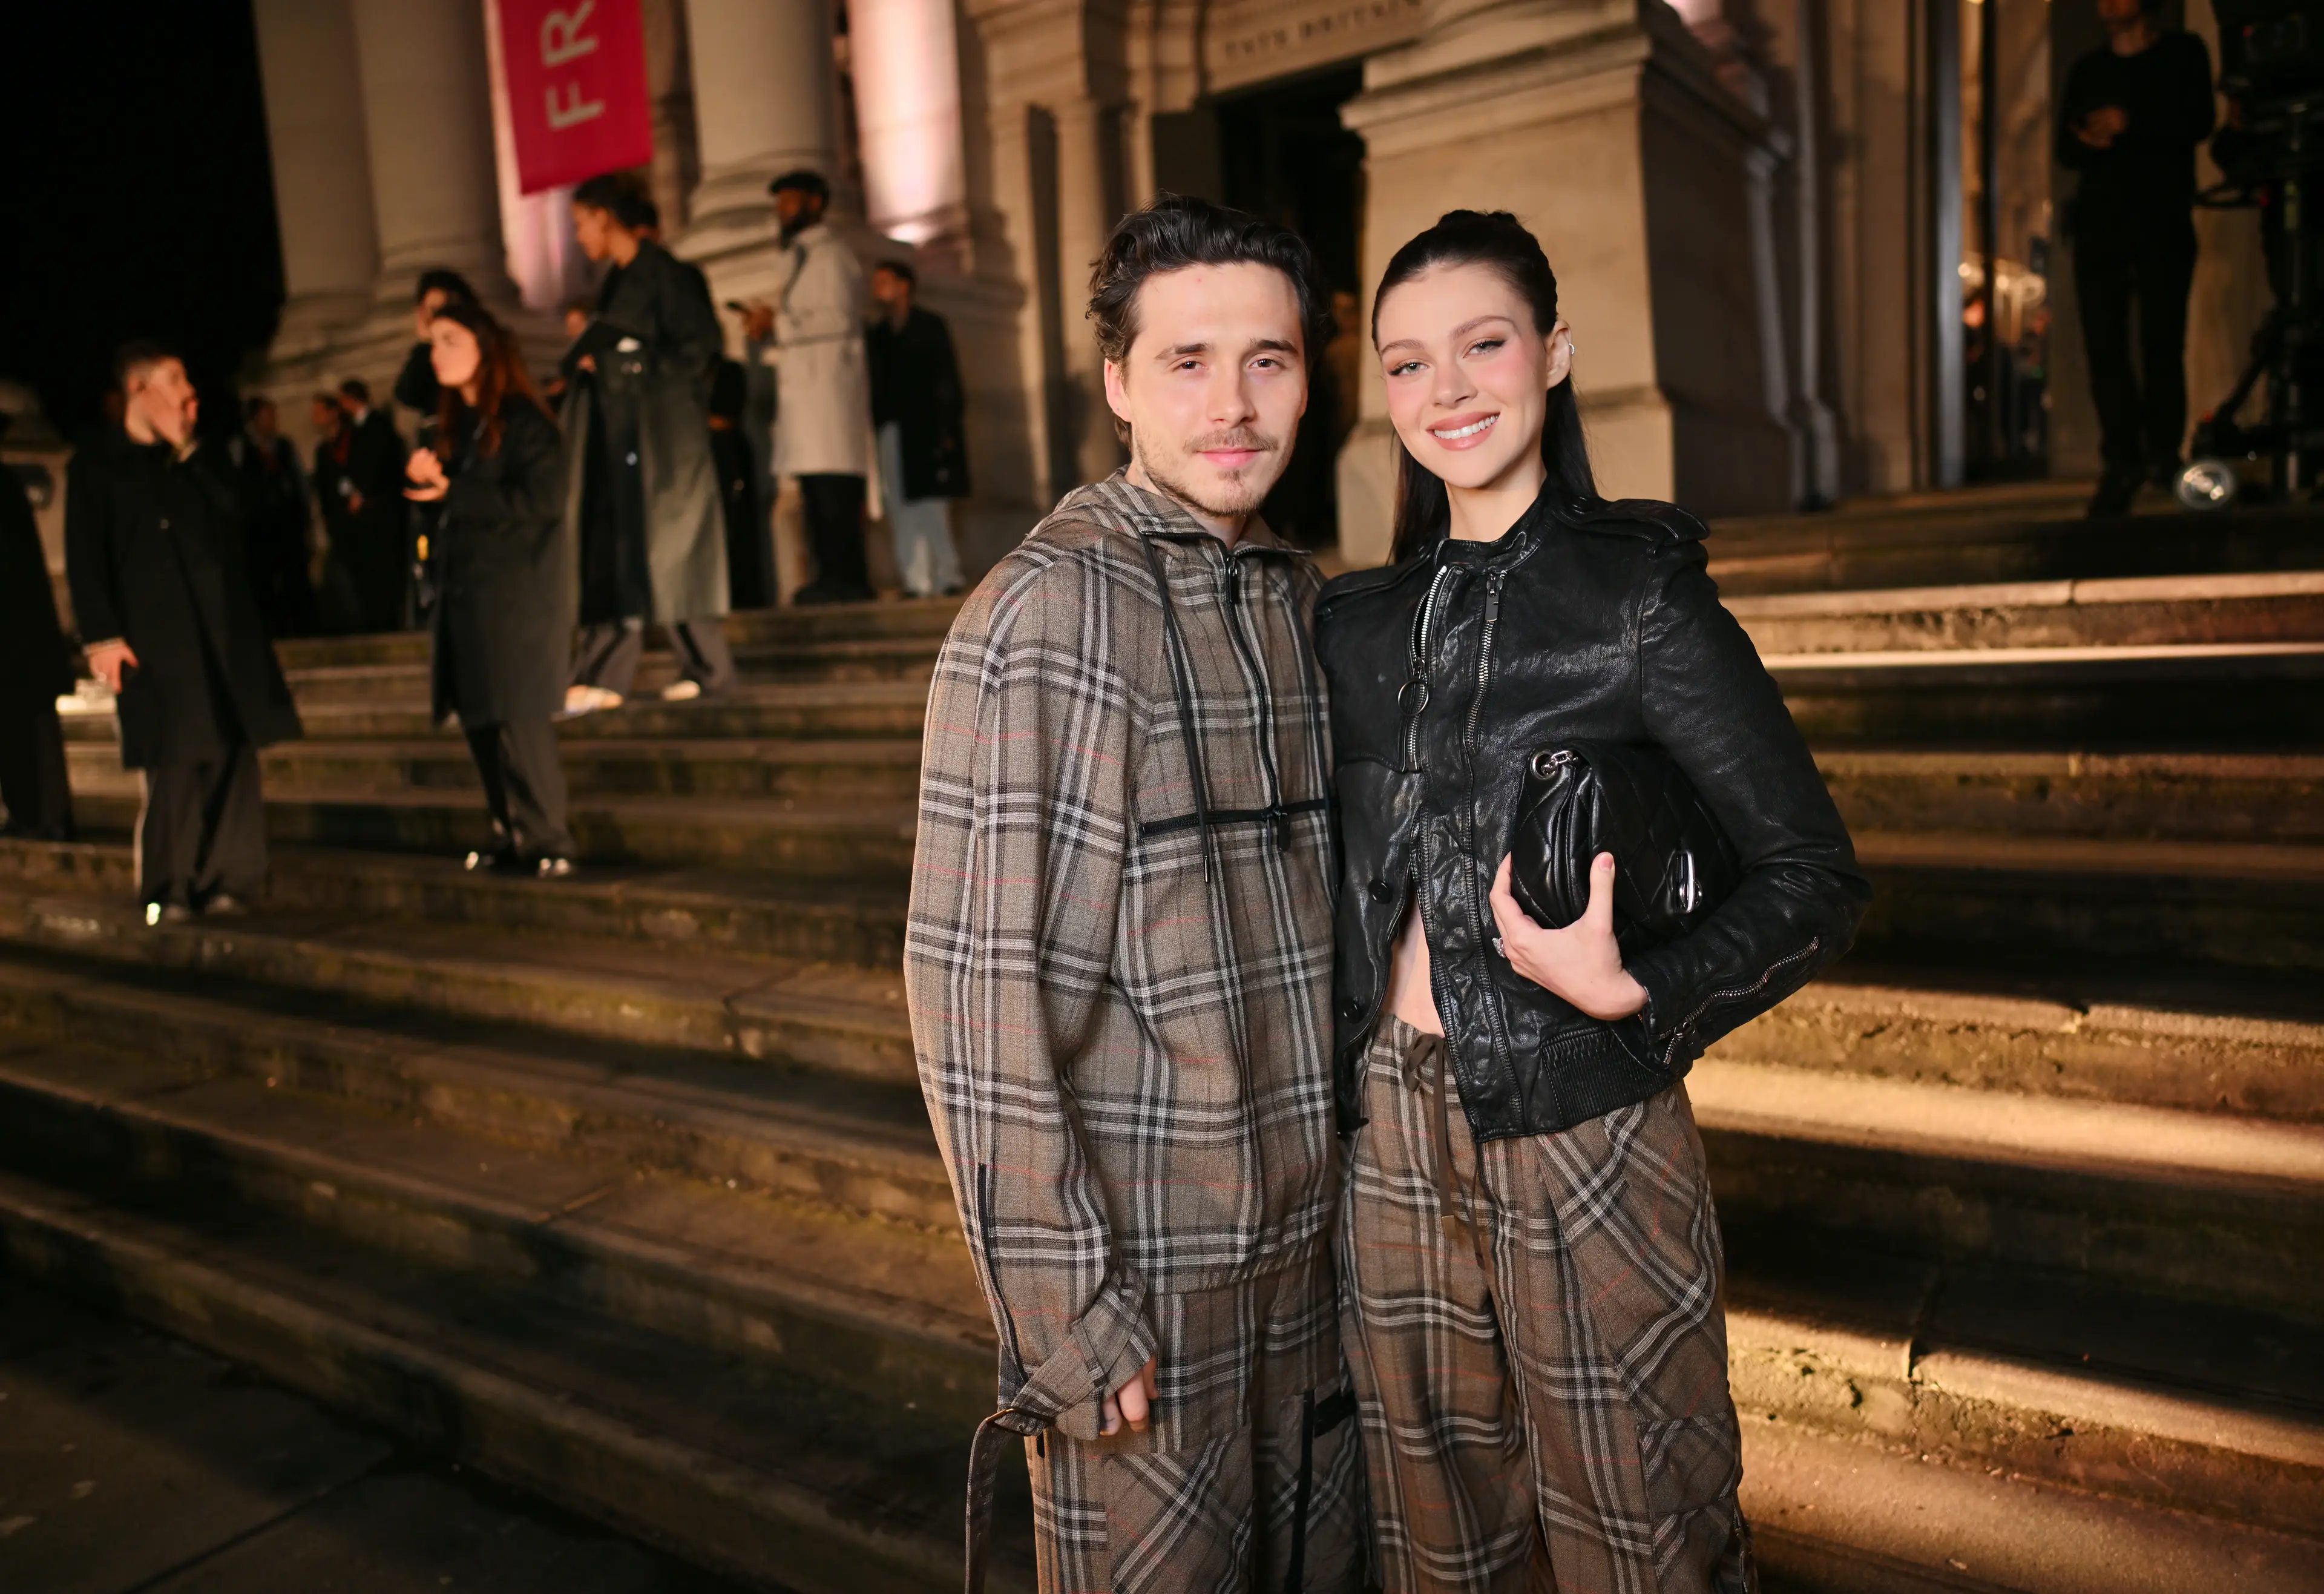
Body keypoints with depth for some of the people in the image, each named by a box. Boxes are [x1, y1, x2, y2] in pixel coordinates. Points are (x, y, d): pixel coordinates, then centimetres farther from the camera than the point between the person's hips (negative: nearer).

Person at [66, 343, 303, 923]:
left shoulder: (199, 458, 19)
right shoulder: (95, 462, 7)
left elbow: (233, 516, 1)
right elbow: (85, 558, 1)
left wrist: (186, 451, -2)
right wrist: (101, 636, -7)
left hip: (224, 627, 4)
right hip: (153, 634, -3)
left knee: (233, 752, -1)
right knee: (172, 761, -5)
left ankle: (225, 880, 6)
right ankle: (168, 891, 5)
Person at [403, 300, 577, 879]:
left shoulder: (522, 420, -7)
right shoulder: (457, 424, 17)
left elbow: (541, 499, -18)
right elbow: (449, 495, 20)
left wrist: (453, 491, -14)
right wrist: (425, 475, -1)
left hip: (516, 588, -8)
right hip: (466, 587, 8)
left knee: (516, 713, -10)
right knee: (477, 714, 7)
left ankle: (547, 842, -4)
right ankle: (511, 833, 15)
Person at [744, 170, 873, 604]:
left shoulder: (831, 253, -1)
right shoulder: (799, 257, 27)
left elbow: (840, 318, -14)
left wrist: (778, 323, -12)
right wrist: (766, 329, 10)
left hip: (829, 385, -9)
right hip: (802, 386, 9)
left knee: (835, 490, -14)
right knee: (815, 491, 4)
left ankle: (847, 578, -14)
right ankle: (831, 578, 4)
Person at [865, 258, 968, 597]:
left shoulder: (930, 325, 8)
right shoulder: (875, 335, 19)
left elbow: (947, 379, 0)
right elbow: (874, 387, 13)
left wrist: (946, 427, -10)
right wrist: (875, 428, 2)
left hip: (926, 429, -4)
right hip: (892, 432, 4)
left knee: (931, 506, -8)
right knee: (901, 509, -3)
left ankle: (947, 576, -3)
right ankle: (918, 581, -4)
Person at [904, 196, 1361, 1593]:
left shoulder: (1306, 599, 6)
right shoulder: (1043, 615, -16)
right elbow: (974, 988, -18)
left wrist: (1363, 1188, 11)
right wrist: (1066, 1315, -17)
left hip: (1312, 1231, 7)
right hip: (1143, 1262, -6)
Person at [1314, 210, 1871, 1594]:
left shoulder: (1639, 598, -8)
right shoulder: (1360, 624, 7)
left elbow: (1819, 879, -8)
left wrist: (1632, 993, -21)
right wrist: (1341, 1092, 6)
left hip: (1581, 1138, -4)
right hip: (1392, 1136, 5)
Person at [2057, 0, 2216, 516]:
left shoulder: (2183, 53, 12)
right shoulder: (2088, 70, 21)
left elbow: (2199, 122, -1)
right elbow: (2067, 150, 13)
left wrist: (2129, 123, -9)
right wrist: (2088, 139, -9)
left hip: (2163, 221, -2)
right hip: (2100, 221, 2)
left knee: (2161, 342, -9)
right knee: (2103, 343, -6)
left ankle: (2164, 453, -2)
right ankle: (2123, 461, -2)